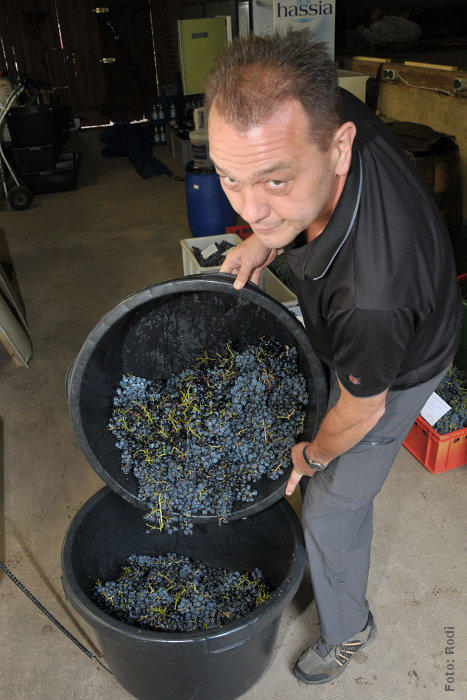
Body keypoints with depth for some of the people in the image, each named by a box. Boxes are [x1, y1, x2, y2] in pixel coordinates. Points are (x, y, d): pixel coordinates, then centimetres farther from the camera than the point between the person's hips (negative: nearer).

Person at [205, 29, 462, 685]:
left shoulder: (370, 294, -49)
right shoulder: (321, 112, -29)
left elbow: (360, 407, -27)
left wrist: (312, 457, -6)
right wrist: (266, 240, -15)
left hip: (394, 373, -8)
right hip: (342, 336, 8)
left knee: (332, 508, 8)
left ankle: (347, 630, 42)